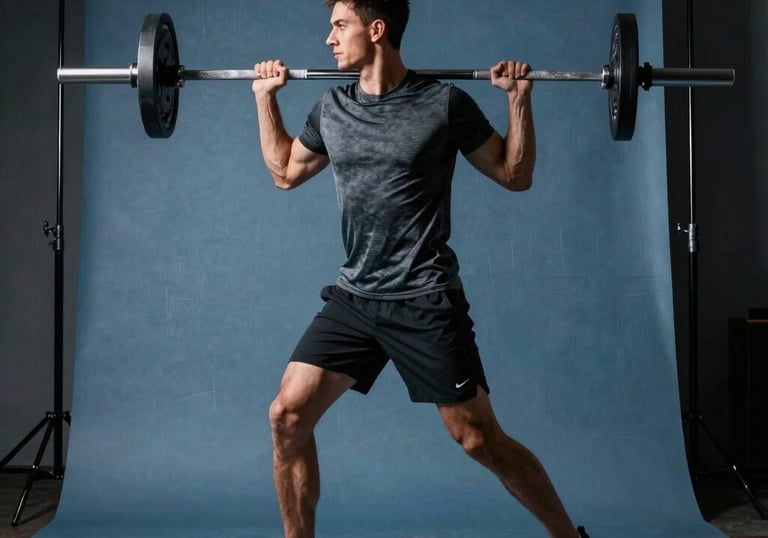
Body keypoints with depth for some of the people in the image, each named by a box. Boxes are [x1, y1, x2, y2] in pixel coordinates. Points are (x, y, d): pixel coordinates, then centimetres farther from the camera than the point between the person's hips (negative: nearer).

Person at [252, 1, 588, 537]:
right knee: (287, 417, -3)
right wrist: (265, 95, 18)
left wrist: (519, 99, -9)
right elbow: (285, 172, 24)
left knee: (480, 439, -2)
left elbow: (516, 175, 2)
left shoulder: (444, 103, -6)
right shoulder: (331, 109, 7)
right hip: (353, 298, 5)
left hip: (424, 302, -5)